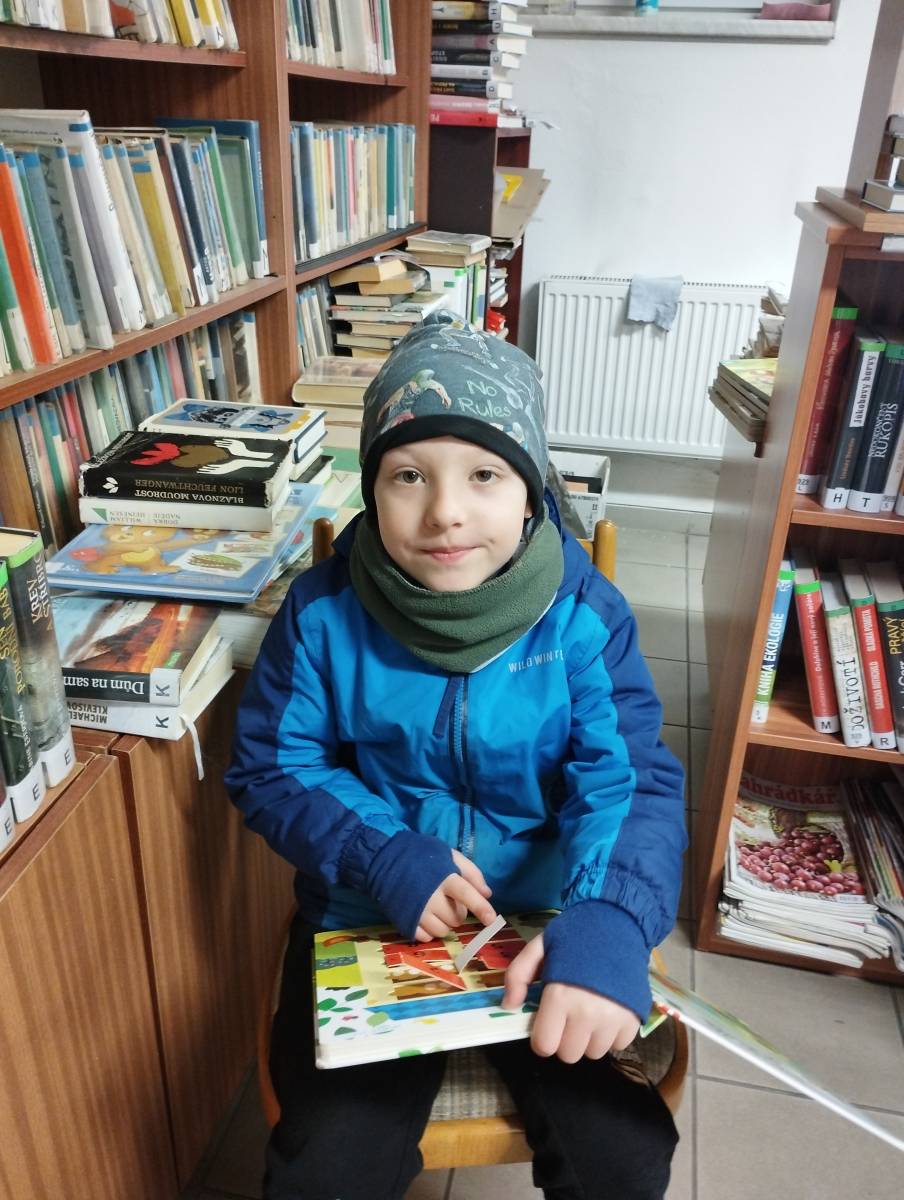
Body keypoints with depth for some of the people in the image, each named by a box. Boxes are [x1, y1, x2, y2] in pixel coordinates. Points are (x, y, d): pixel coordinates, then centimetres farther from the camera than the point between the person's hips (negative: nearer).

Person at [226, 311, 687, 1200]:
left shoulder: (585, 614, -13)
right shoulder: (323, 612, -12)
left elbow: (630, 783, -16)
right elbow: (269, 768, -4)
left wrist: (609, 925, -37)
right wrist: (386, 857, -22)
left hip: (544, 917, 1)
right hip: (366, 916, 0)